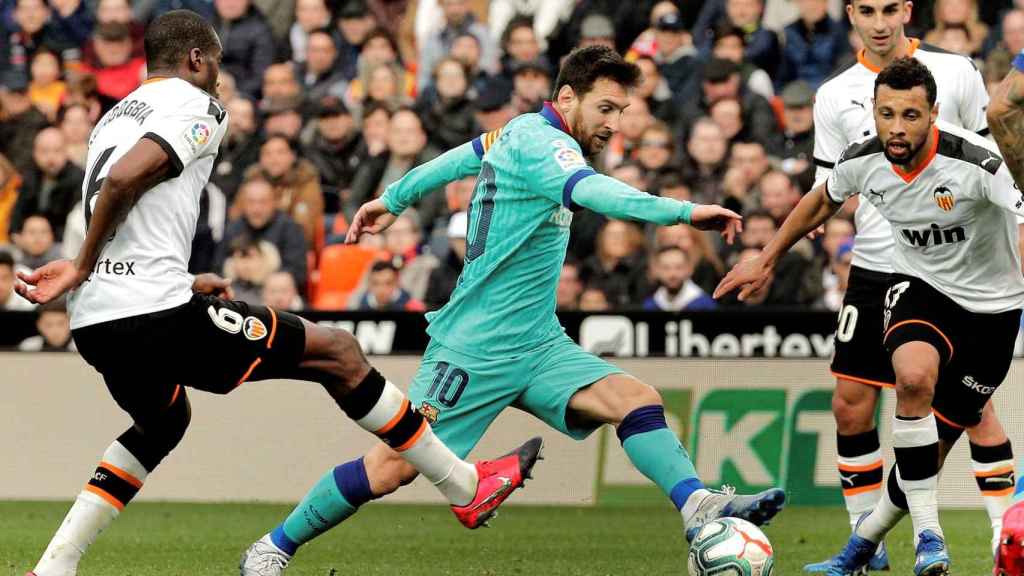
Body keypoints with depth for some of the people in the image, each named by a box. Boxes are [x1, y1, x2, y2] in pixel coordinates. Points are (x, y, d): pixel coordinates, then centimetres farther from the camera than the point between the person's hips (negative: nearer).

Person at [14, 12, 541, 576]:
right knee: (337, 354, 3)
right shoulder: (195, 107, -4)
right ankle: (467, 487, 7)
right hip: (157, 315, -9)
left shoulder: (117, 115, 23)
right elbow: (123, 179, -20)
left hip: (93, 324, 9)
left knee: (161, 423, 36)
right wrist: (82, 269, -9)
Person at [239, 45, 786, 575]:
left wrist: (392, 200, 42)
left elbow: (458, 158, 27)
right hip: (476, 348, -9)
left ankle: (699, 507, -28)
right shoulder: (540, 142, -18)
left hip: (536, 344, 9)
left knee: (637, 400, -13)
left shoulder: (524, 130, 11)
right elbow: (591, 190, -38)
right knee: (391, 468, -6)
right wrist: (685, 211, -47)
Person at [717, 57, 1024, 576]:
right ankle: (927, 532, -20)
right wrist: (766, 260, 16)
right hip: (919, 285, 2)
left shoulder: (975, 162, -28)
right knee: (914, 376, -32)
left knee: (935, 443, 0)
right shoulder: (864, 161, -12)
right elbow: (823, 201, 10)